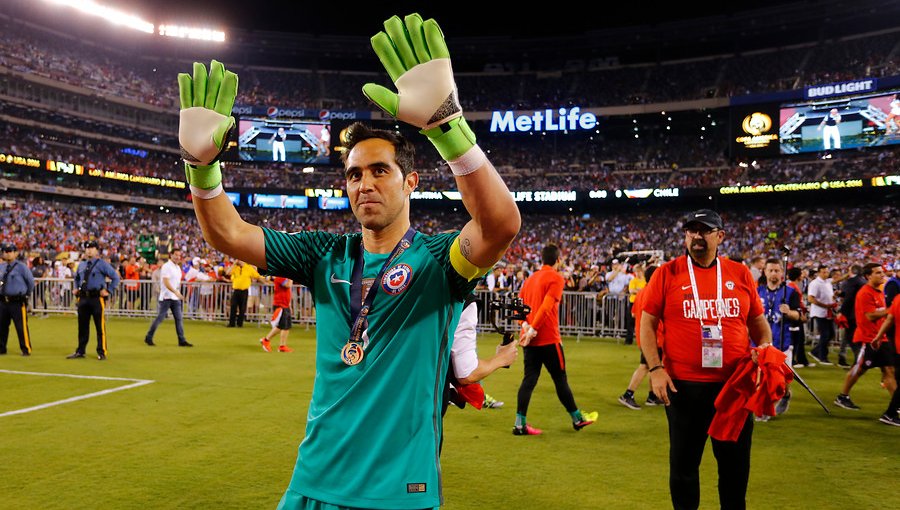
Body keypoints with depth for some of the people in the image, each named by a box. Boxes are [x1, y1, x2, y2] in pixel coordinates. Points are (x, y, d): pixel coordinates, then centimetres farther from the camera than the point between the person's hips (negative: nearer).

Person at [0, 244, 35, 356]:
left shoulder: (21, 266, -8)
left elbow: (31, 281, -1)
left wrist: (25, 294, 7)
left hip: (17, 301, -6)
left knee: (21, 327, -4)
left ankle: (26, 350, 4)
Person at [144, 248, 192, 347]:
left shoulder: (178, 267, 15)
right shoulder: (166, 266, -10)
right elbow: (166, 282, -21)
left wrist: (178, 293, 14)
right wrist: (176, 292, -30)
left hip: (176, 297, 8)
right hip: (166, 297, -8)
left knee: (179, 319, 3)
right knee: (160, 318, -3)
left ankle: (182, 340, 4)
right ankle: (148, 337, 10)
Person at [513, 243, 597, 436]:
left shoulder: (530, 278, 14)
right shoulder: (556, 278, -9)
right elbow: (546, 307, -20)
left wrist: (525, 324, -3)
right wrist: (533, 329, -20)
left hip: (529, 339, 7)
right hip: (548, 338, -6)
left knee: (529, 379, 6)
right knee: (560, 379, 6)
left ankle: (520, 423, 1)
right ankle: (577, 418, 22)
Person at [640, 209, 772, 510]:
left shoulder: (740, 274, 5)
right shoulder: (667, 274, -2)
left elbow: (757, 320, 15)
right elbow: (647, 323, -1)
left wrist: (765, 348, -4)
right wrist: (655, 368, -10)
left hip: (735, 385, 2)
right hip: (683, 386, -2)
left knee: (736, 463, 14)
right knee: (683, 463, 12)